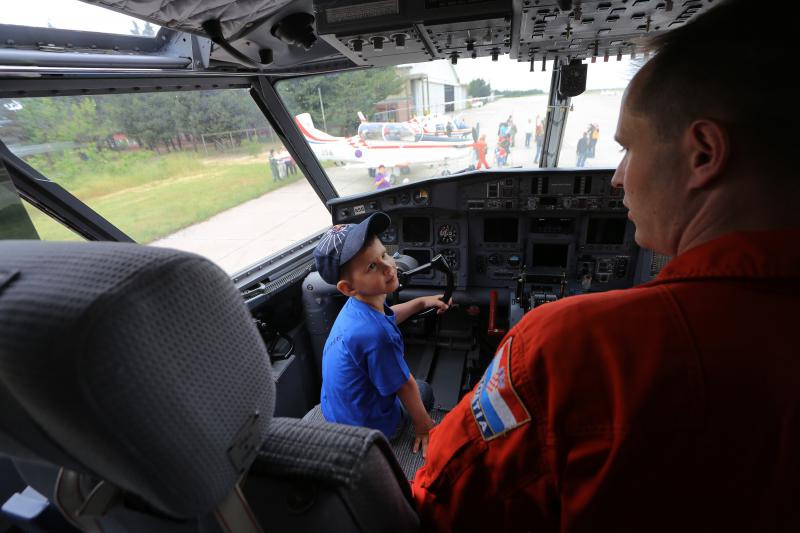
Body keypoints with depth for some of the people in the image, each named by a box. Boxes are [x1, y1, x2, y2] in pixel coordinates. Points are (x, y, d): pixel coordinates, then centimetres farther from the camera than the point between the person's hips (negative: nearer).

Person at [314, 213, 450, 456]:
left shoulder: (358, 303, -13)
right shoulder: (377, 335, -39)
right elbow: (405, 386, -22)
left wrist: (423, 302, 16)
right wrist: (423, 425, -6)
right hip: (367, 427, -7)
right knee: (424, 393, 21)